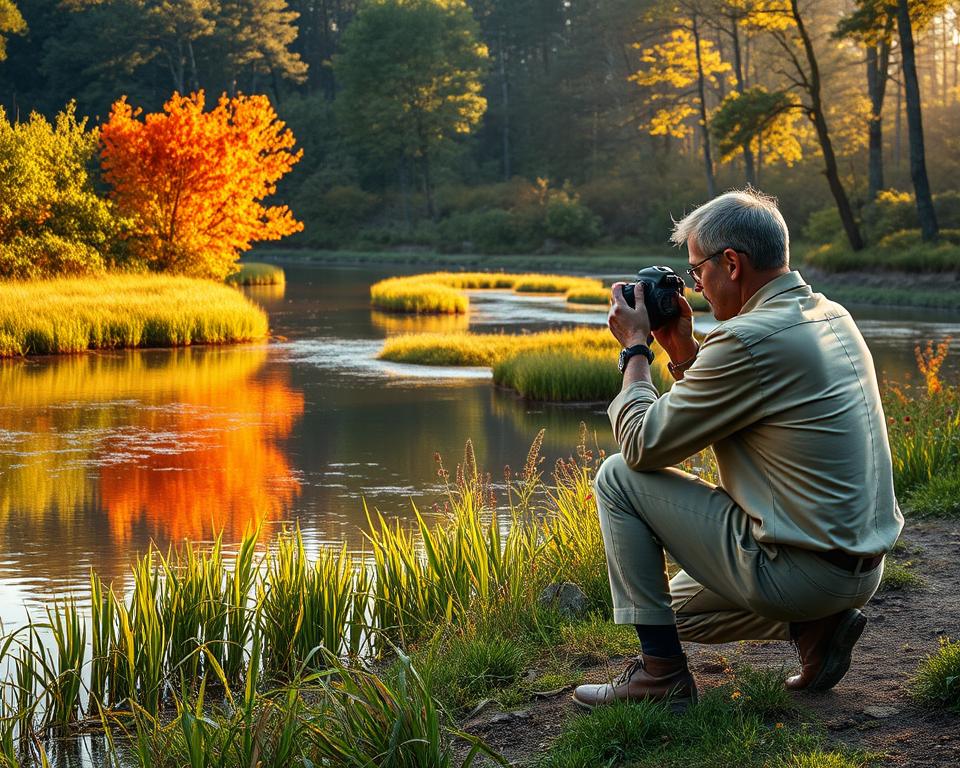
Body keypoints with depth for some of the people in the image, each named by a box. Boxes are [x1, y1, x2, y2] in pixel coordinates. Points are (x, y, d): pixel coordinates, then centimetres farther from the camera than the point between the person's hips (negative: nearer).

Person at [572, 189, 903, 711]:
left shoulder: (750, 339, -21)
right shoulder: (832, 317, 9)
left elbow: (642, 444, -13)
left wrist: (635, 347, 0)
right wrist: (684, 352, 13)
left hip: (798, 571, -10)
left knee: (617, 478, 1)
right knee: (676, 606, 29)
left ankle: (660, 670, 1)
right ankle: (814, 626, 10)